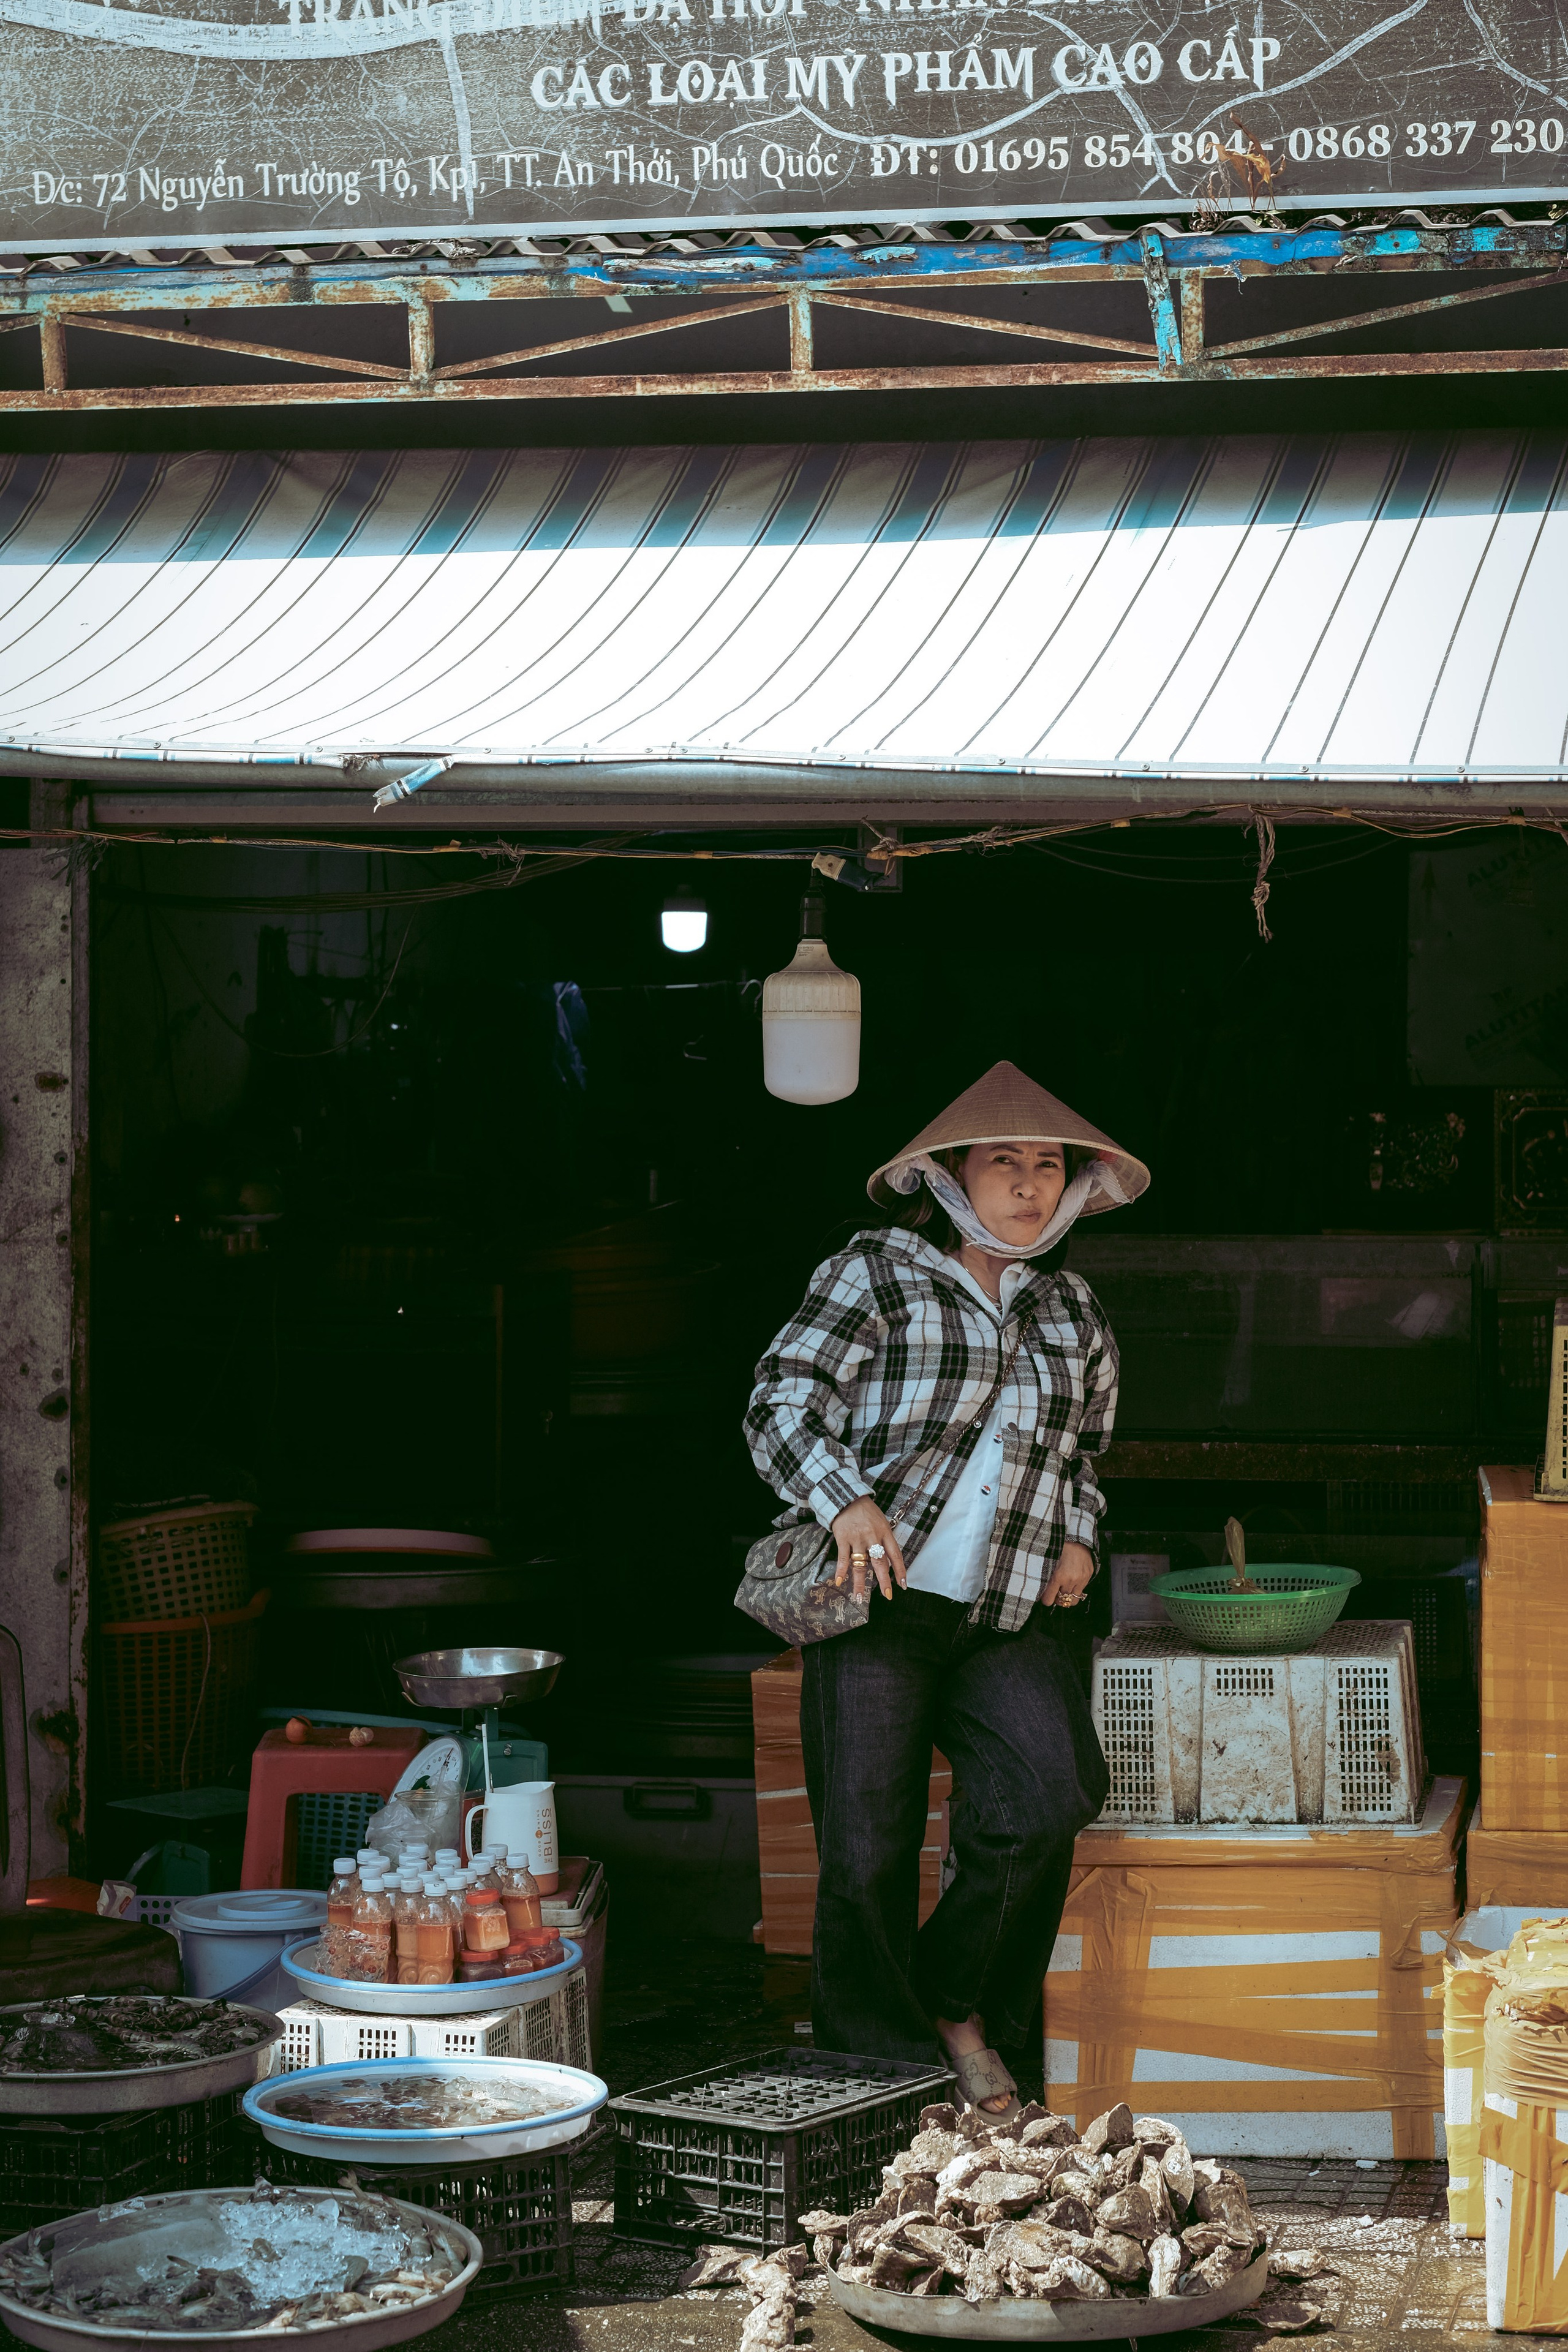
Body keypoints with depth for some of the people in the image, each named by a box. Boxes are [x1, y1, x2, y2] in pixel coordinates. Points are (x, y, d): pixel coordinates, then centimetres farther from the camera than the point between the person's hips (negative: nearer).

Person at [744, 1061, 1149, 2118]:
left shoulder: (1071, 1310, 19)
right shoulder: (875, 1273, 4)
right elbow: (782, 1404, -4)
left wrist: (1079, 1534, 13)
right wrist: (845, 1502, -21)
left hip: (1008, 1618, 4)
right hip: (880, 1595, -3)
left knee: (1049, 1795, -19)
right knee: (870, 1844, -4)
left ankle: (962, 2007, 3)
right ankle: (876, 2064, 13)